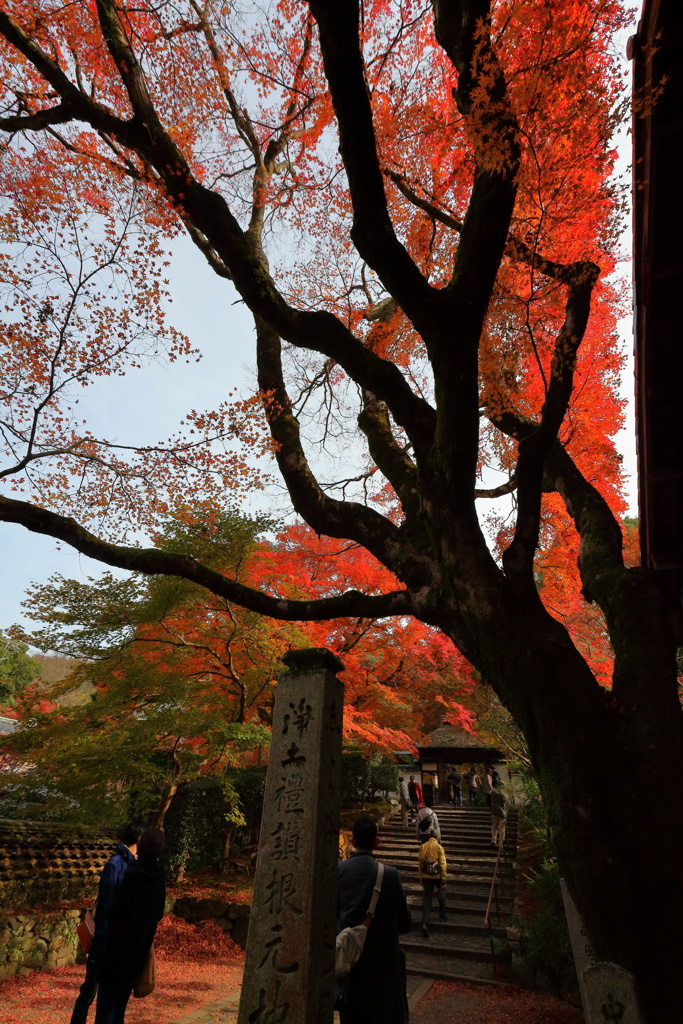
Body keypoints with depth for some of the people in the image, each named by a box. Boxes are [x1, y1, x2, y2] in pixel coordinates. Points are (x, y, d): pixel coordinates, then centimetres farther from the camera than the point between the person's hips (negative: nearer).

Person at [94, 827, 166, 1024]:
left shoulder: (132, 873, -18)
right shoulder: (159, 880, 1)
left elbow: (114, 911, -16)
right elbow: (158, 915, 9)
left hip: (118, 947, -6)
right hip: (139, 950, 6)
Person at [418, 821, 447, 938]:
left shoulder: (422, 847, -2)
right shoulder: (439, 847, -13)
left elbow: (420, 864, 5)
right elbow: (443, 865, -15)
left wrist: (421, 879, 15)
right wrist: (444, 881, -9)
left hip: (426, 877, 2)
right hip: (437, 876, -2)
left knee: (426, 899, 3)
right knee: (441, 897, 25)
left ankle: (425, 924, -10)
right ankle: (442, 916, 37)